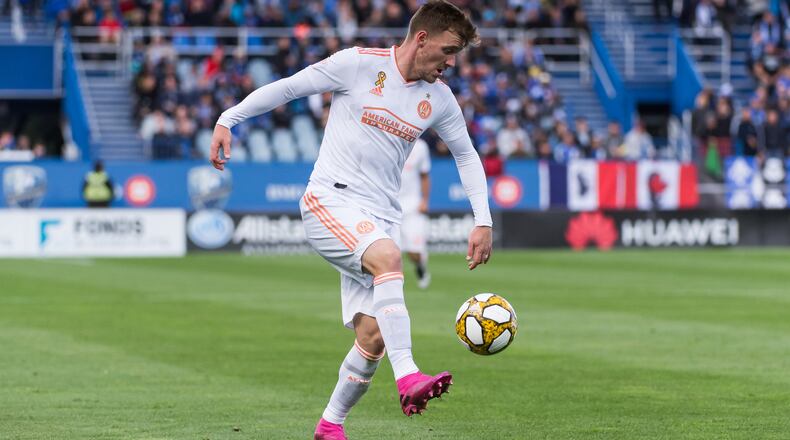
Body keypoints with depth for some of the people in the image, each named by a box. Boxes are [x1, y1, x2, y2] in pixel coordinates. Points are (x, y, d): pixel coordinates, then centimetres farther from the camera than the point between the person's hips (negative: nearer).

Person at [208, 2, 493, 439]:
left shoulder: (439, 98, 10)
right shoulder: (359, 64, -5)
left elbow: (466, 156, 22)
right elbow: (287, 87, 1)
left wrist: (482, 222, 12)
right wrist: (228, 120, -6)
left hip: (381, 218, 6)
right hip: (331, 200, -6)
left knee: (373, 335, -5)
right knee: (388, 257, -35)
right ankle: (407, 378, -44)